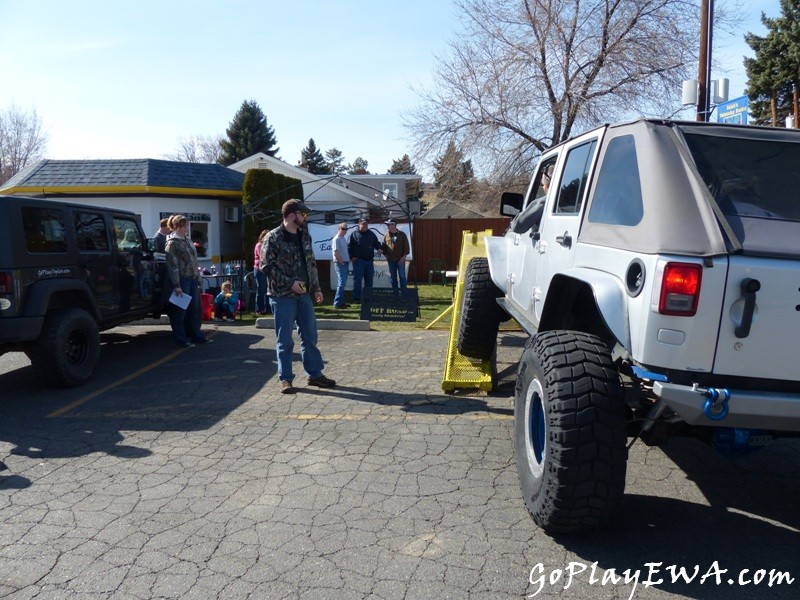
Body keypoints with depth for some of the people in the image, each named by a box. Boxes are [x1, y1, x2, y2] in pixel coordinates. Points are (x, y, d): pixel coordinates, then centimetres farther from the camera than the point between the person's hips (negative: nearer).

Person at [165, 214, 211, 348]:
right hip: (182, 280, -8)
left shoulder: (188, 240, 16)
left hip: (192, 279, 8)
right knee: (180, 311, -1)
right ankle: (181, 340, 6)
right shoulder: (172, 243, -9)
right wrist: (176, 285, -19)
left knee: (194, 309, 13)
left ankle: (196, 336, 22)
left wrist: (198, 279, 16)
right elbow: (172, 266, -14)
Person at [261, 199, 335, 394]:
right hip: (282, 296, -6)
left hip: (304, 294, 6)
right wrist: (290, 283, -18)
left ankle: (315, 374, 20)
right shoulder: (272, 238, -10)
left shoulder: (304, 236, 11)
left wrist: (316, 288, 12)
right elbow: (267, 266, -14)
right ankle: (285, 379, 13)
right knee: (285, 340, 2)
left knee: (310, 336, 10)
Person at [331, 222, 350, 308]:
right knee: (342, 283, -11)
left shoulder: (343, 238, 15)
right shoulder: (336, 239, -12)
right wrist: (342, 262, -15)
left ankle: (341, 301, 17)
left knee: (343, 282, 11)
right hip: (340, 263, -9)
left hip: (346, 263, 9)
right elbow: (336, 253, -17)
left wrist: (348, 260, 13)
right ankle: (337, 303, -9)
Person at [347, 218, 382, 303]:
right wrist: (351, 257, -10)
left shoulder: (371, 234, 12)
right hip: (358, 261, -5)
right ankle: (356, 298, 3)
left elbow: (377, 243, 18)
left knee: (369, 280, 11)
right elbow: (349, 246, -3)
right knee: (357, 280, -3)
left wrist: (379, 248, -4)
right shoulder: (354, 234, -1)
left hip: (369, 261, 5)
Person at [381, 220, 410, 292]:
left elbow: (407, 247, 0)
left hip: (400, 260, -3)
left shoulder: (402, 235, 0)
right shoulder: (386, 236, 7)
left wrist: (404, 256, -9)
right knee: (393, 277, 7)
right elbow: (383, 247, 14)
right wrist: (386, 255, 2)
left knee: (402, 276, -2)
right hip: (391, 260, 3)